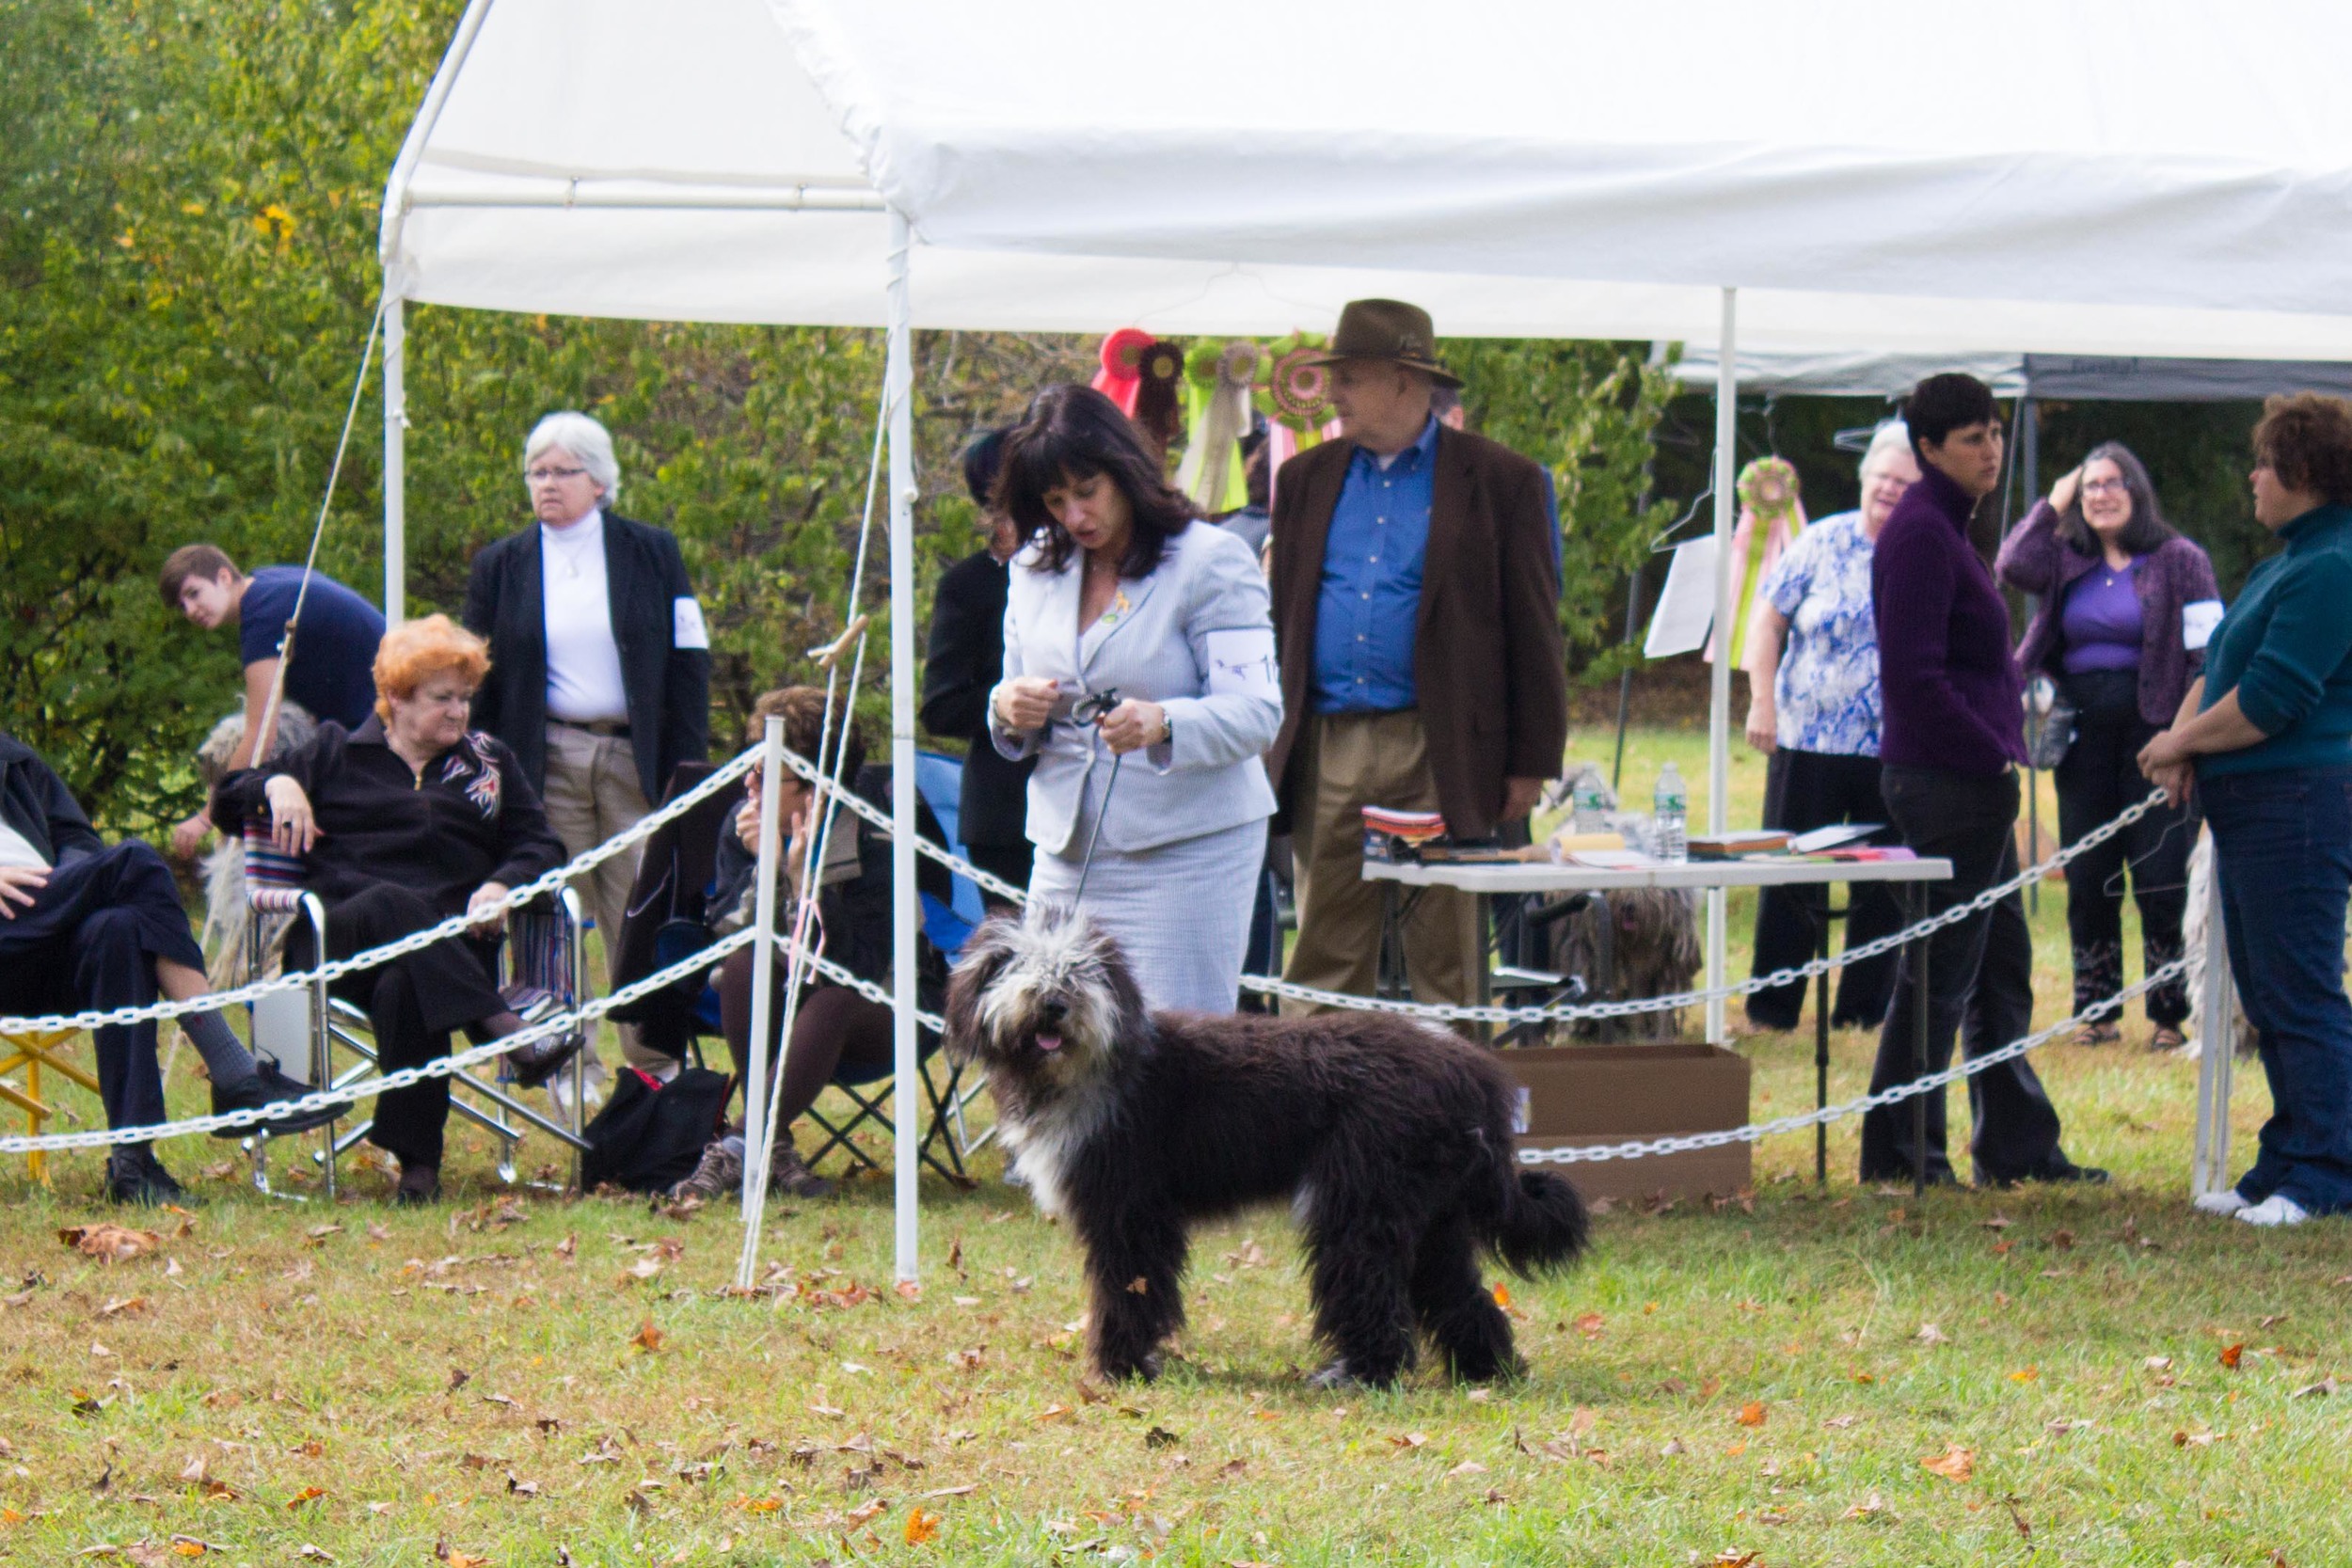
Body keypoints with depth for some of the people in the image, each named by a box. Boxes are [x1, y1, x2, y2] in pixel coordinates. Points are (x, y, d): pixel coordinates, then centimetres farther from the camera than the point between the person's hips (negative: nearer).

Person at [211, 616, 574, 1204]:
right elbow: (228, 805, 22)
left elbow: (540, 846, 17)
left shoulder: (489, 762, 26)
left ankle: (417, 1161, -42)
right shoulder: (338, 753, 22)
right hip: (340, 934, 0)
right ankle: (505, 1025, -55)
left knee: (404, 986, -39)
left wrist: (503, 886, -5)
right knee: (392, 904, -39)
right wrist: (277, 785, -1)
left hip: (451, 943, 0)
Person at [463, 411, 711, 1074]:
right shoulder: (501, 565, 9)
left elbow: (688, 662, 4)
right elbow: (478, 679, 9)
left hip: (635, 760, -1)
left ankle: (656, 1062, 6)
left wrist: (688, 765, -3)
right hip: (546, 763, 1)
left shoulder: (651, 553, 6)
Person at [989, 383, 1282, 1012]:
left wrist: (1163, 724, -32)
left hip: (1186, 851, -5)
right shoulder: (1035, 569, 13)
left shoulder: (1212, 561, -4)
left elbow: (1257, 714, -12)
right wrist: (1009, 709, -6)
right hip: (1068, 853, 5)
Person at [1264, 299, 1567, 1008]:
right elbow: (1278, 618, 14)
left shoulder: (1498, 481, 1)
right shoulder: (1307, 479, 14)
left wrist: (1531, 763, -4)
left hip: (1436, 756, -4)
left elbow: (1533, 631, 1)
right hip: (1324, 754, 4)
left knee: (1444, 961, 0)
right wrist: (1263, 745, 6)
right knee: (1324, 956, 4)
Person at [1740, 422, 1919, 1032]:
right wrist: (1762, 702, -5)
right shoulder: (1824, 544, 1)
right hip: (1809, 741, -1)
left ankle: (1864, 1008, 15)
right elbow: (1767, 619, 4)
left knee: (1883, 889, 5)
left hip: (1896, 750, 1)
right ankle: (1771, 1008, 11)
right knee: (1791, 879, 2)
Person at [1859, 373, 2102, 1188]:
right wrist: (1994, 756, -17)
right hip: (1947, 781, -10)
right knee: (1940, 971, -4)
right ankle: (1900, 1151, 2)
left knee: (2001, 966, 14)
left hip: (1973, 782, 10)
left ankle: (2018, 1148, 20)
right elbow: (1914, 677, -21)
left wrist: (2002, 754, 15)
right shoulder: (1921, 534, -16)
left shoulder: (1945, 526, 15)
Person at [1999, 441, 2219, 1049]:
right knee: (2087, 880, 7)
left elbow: (2206, 652, -4)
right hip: (2083, 737, 4)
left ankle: (2168, 1015, 2)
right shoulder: (2067, 560, 13)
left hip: (2152, 731, -4)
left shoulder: (2178, 560, 0)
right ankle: (2095, 1013, 14)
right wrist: (2053, 504, 3)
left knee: (2161, 880, -5)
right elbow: (2013, 567, -6)